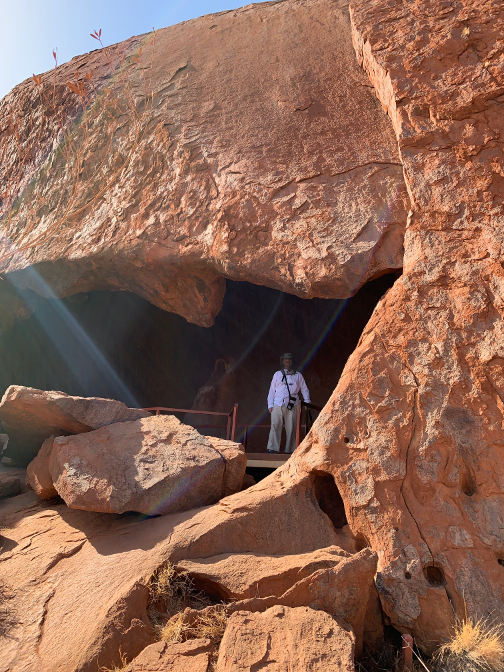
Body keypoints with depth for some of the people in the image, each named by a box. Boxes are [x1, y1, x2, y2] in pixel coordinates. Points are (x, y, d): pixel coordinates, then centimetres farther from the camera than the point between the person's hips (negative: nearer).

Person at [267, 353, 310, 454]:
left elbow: (304, 389, 16)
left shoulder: (298, 375, 14)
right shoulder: (277, 374, 15)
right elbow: (272, 390, 12)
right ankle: (272, 448, -8)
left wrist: (307, 402, 4)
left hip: (292, 405, 0)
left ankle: (289, 450, 5)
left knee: (291, 428, -2)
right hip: (278, 405, 0)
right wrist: (270, 405, 5)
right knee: (275, 426, -9)